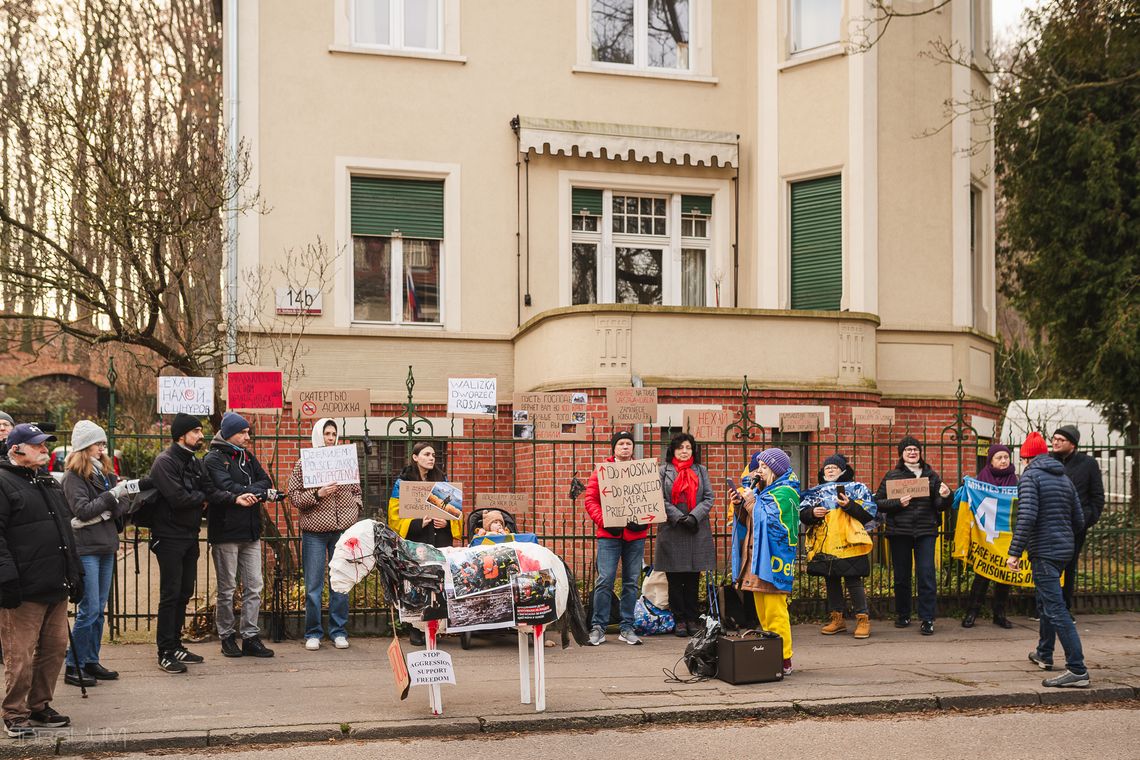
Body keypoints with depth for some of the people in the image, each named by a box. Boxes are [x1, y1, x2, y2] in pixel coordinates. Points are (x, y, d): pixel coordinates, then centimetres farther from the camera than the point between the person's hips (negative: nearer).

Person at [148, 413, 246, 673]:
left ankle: (175, 645, 23)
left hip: (190, 536, 9)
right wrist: (202, 499, -7)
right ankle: (166, 652, 1)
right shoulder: (164, 462, -14)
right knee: (170, 595, -5)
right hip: (169, 537, -8)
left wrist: (235, 498, -12)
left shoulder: (195, 462, 13)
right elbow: (178, 498, -24)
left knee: (184, 593, 13)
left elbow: (211, 491, 5)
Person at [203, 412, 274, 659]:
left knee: (254, 586, 5)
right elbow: (226, 486, -21)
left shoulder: (248, 457, 15)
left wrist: (247, 493, -15)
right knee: (227, 589, 3)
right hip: (225, 533, -6)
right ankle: (227, 637, 13)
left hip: (251, 532, 6)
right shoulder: (214, 459, -6)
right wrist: (254, 492, -14)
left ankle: (250, 637, 10)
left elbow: (266, 482, 4)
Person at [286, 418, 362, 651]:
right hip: (315, 531, -2)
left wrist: (355, 508, 2)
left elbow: (356, 490, 19)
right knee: (314, 586, 1)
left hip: (343, 528, 2)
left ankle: (338, 631, 16)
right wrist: (317, 495, -15)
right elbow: (294, 496, -2)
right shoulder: (304, 463, 2)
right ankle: (313, 634, 11)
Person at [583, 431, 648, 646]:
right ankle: (598, 627, 2)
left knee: (631, 582, 6)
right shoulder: (601, 470, 5)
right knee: (604, 580, -6)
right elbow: (590, 500, 1)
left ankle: (626, 628, 14)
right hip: (609, 535, -2)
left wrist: (645, 522, -7)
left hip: (635, 535, 2)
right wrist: (604, 522, -12)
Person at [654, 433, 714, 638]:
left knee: (693, 579, 5)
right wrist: (678, 517, -15)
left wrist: (694, 516, -11)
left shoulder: (701, 470, 13)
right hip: (671, 531, -2)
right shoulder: (664, 471, 5)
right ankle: (679, 620, 9)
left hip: (697, 531, 2)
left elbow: (709, 498, 5)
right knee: (675, 579, 2)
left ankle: (692, 619, 12)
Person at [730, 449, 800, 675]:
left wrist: (751, 501, -10)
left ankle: (783, 661, -6)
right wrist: (739, 506, 3)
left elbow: (768, 521, -18)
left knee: (775, 612, -9)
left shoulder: (785, 493, -9)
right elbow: (747, 523, 20)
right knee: (763, 612, 12)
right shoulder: (760, 489, 18)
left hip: (774, 558, -9)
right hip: (757, 558, 9)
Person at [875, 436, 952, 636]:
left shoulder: (931, 475, 9)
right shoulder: (892, 476, 5)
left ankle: (927, 619, -1)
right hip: (899, 531, 0)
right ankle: (903, 615, 23)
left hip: (926, 531, 0)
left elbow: (939, 506, 8)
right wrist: (897, 503, -13)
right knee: (901, 576, 8)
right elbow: (878, 502, 2)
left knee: (927, 574, -6)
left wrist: (945, 497, -13)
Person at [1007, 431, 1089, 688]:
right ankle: (1044, 655, 39)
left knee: (1055, 609, -10)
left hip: (1044, 551, -9)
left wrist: (1014, 552, -19)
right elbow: (1079, 520, 13)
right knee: (1046, 602, 25)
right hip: (1065, 549, 9)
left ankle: (1077, 669, -15)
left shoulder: (1030, 476, -9)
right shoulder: (1065, 479, 14)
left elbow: (1027, 517, -21)